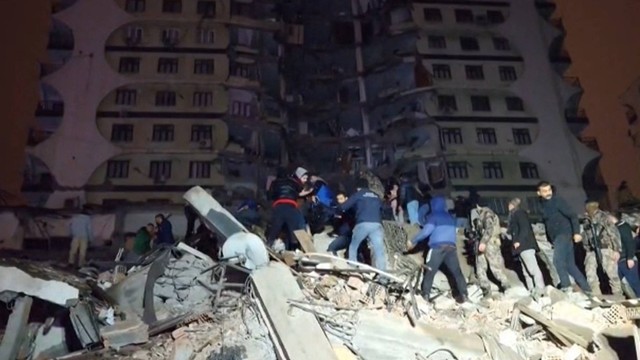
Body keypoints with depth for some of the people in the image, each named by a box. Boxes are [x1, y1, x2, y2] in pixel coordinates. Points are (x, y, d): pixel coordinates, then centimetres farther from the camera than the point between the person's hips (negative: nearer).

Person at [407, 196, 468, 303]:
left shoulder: (432, 216, 5)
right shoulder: (450, 217, 24)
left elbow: (427, 230, -9)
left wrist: (413, 241, -3)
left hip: (437, 247, -5)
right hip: (451, 247, 5)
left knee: (429, 272, -3)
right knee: (457, 272, 9)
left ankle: (425, 296, -11)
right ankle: (464, 295, 2)